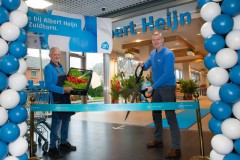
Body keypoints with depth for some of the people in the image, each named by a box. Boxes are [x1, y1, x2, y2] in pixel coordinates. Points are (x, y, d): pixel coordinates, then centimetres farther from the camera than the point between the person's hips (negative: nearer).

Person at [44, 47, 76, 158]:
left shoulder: (60, 66, 13)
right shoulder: (48, 68, -10)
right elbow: (48, 85, -19)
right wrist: (63, 90, -24)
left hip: (65, 97, 8)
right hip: (56, 98, -8)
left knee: (66, 119, 15)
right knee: (56, 122, -2)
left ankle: (63, 143, 30)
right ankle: (52, 148, 13)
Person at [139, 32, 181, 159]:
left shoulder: (168, 54, -15)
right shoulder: (152, 53, 10)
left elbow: (167, 74, -22)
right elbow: (146, 66, 14)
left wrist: (153, 86, -21)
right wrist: (142, 65, -10)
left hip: (167, 87, -8)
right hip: (156, 87, 8)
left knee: (170, 116, -9)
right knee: (156, 113, 14)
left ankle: (176, 148, -2)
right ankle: (158, 140, 30)